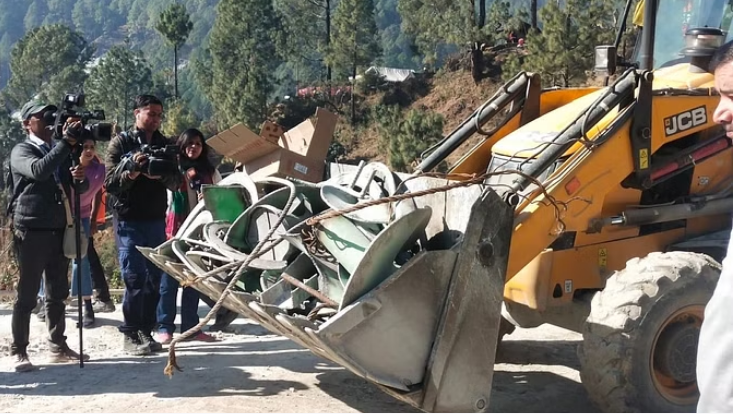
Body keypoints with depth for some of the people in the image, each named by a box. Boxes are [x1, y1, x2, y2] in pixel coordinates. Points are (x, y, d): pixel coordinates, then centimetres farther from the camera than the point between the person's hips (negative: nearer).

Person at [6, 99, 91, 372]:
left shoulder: (61, 151, 17)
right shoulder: (21, 151, -3)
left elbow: (79, 188, 18)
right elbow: (39, 170, -26)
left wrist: (80, 178, -5)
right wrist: (66, 142, -28)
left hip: (59, 230, 6)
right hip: (31, 232, -6)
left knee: (57, 293, 11)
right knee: (27, 295, -3)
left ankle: (57, 346, 19)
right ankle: (19, 351, 4)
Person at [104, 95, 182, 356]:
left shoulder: (164, 145, 12)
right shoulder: (120, 143, 0)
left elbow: (176, 182, 6)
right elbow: (110, 183, -5)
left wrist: (161, 175, -15)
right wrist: (131, 172, -23)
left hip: (156, 220, 5)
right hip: (128, 221, -4)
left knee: (154, 278, 5)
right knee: (134, 278, -8)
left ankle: (146, 332, 13)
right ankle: (130, 335, -2)